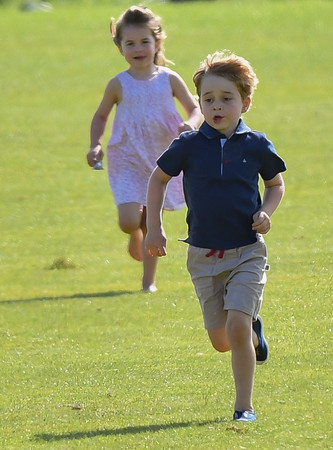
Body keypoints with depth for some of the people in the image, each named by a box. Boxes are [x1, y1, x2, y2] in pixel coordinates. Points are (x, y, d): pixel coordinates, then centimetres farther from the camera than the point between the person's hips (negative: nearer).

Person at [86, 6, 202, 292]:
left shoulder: (169, 80, -1)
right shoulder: (119, 84, -3)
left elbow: (196, 110, 3)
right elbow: (101, 116, 12)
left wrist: (190, 125, -20)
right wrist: (95, 146, -2)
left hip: (161, 161, 1)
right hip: (127, 161, -1)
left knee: (151, 225, 6)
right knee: (129, 221, -15)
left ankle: (149, 280, 19)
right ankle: (135, 235, 22)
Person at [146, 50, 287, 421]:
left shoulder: (256, 146, -3)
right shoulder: (189, 145, -4)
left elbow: (276, 184, 13)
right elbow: (159, 178, 12)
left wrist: (266, 212, -6)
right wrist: (154, 228, 6)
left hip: (247, 252, -2)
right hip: (204, 255, 2)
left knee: (237, 327, -17)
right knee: (221, 341, 6)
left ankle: (244, 407, -5)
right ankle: (254, 332, 42)